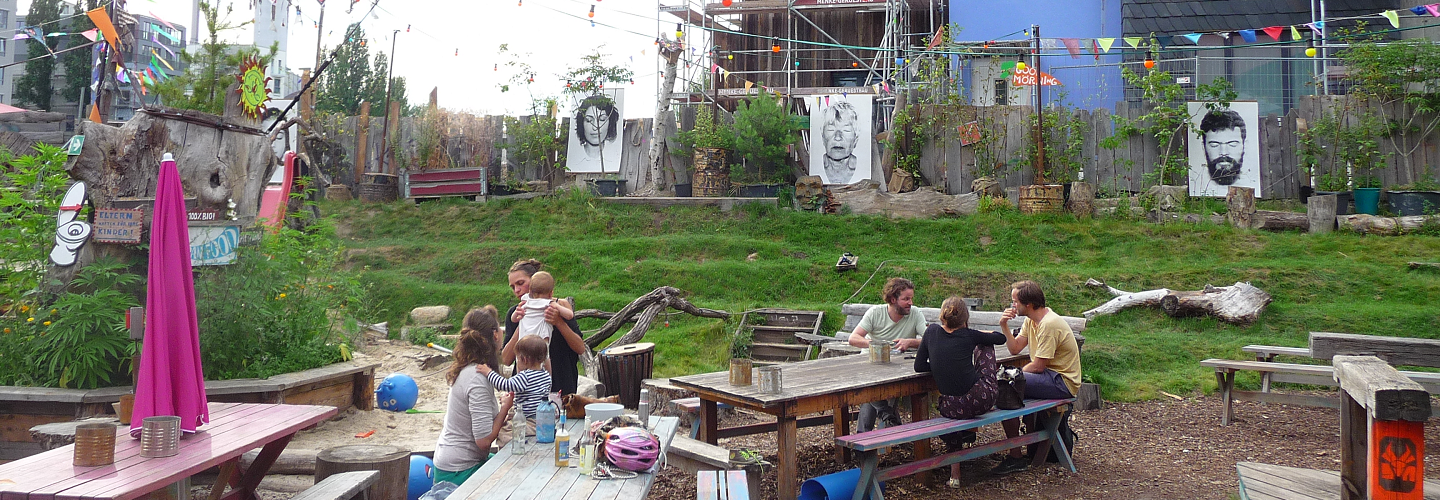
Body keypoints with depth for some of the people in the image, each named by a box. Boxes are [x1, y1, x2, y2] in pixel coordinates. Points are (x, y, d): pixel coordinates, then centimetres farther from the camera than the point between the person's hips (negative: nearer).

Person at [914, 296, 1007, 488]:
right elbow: (1000, 338, 13)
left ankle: (955, 473, 29)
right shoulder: (969, 335, -3)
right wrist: (980, 334, 30)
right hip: (980, 400, -1)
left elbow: (919, 366, 7)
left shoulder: (932, 331, 2)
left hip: (951, 408, 2)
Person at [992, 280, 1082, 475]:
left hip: (1063, 382, -10)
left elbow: (1038, 366, -19)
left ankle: (1016, 457, -17)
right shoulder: (1031, 320, 10)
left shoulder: (1049, 324, -20)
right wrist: (1005, 327, -1)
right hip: (1052, 377, 10)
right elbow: (1015, 349, 11)